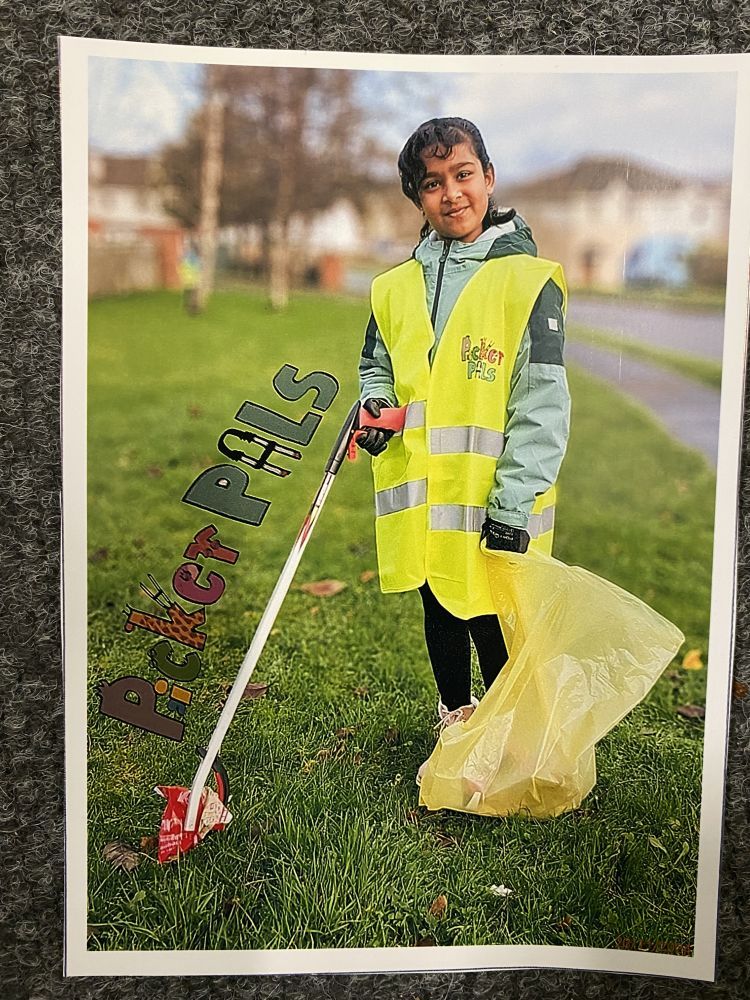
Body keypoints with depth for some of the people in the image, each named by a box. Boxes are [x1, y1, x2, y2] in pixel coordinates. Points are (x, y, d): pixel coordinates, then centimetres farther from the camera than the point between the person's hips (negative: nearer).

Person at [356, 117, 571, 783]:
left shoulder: (529, 279, -8)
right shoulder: (397, 286, 8)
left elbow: (542, 404, -12)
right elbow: (376, 365, 22)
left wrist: (512, 504, -17)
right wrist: (375, 405, -1)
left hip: (494, 502, -5)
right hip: (420, 499, 6)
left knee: (494, 628, 2)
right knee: (440, 618, 19)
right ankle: (455, 734, 40)